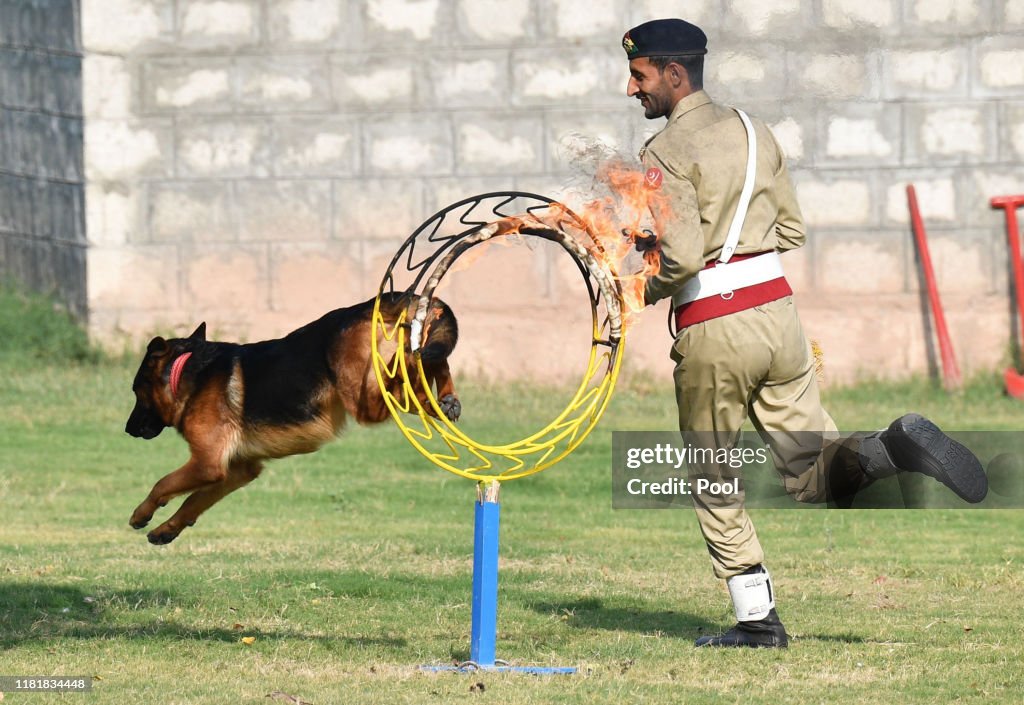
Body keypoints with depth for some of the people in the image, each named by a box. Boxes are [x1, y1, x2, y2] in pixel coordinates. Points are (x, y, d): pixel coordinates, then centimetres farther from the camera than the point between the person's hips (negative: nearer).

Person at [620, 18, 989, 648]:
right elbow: (792, 231, 16)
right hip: (778, 309, 6)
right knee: (814, 474, 6)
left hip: (713, 329, -6)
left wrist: (642, 292, 0)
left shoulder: (667, 153, -9)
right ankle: (895, 448, -22)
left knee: (712, 483, 9)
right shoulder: (753, 130, 13)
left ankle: (757, 617, 8)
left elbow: (681, 256, -18)